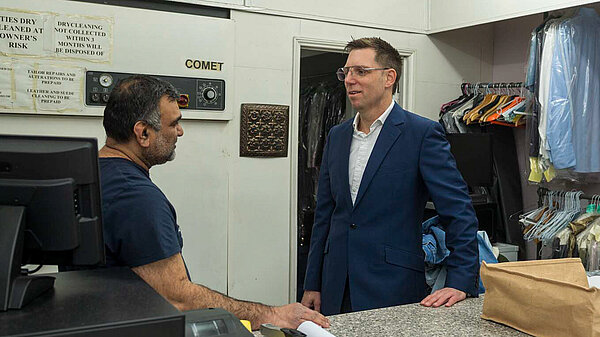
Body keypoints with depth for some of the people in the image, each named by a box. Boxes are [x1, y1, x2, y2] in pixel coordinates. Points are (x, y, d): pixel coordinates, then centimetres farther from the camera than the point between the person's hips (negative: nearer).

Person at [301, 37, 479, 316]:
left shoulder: (423, 133, -9)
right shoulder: (337, 136, 9)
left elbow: (459, 212, -10)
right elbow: (324, 215, 12)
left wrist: (460, 283, -15)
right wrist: (312, 285, 10)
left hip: (393, 291, -5)